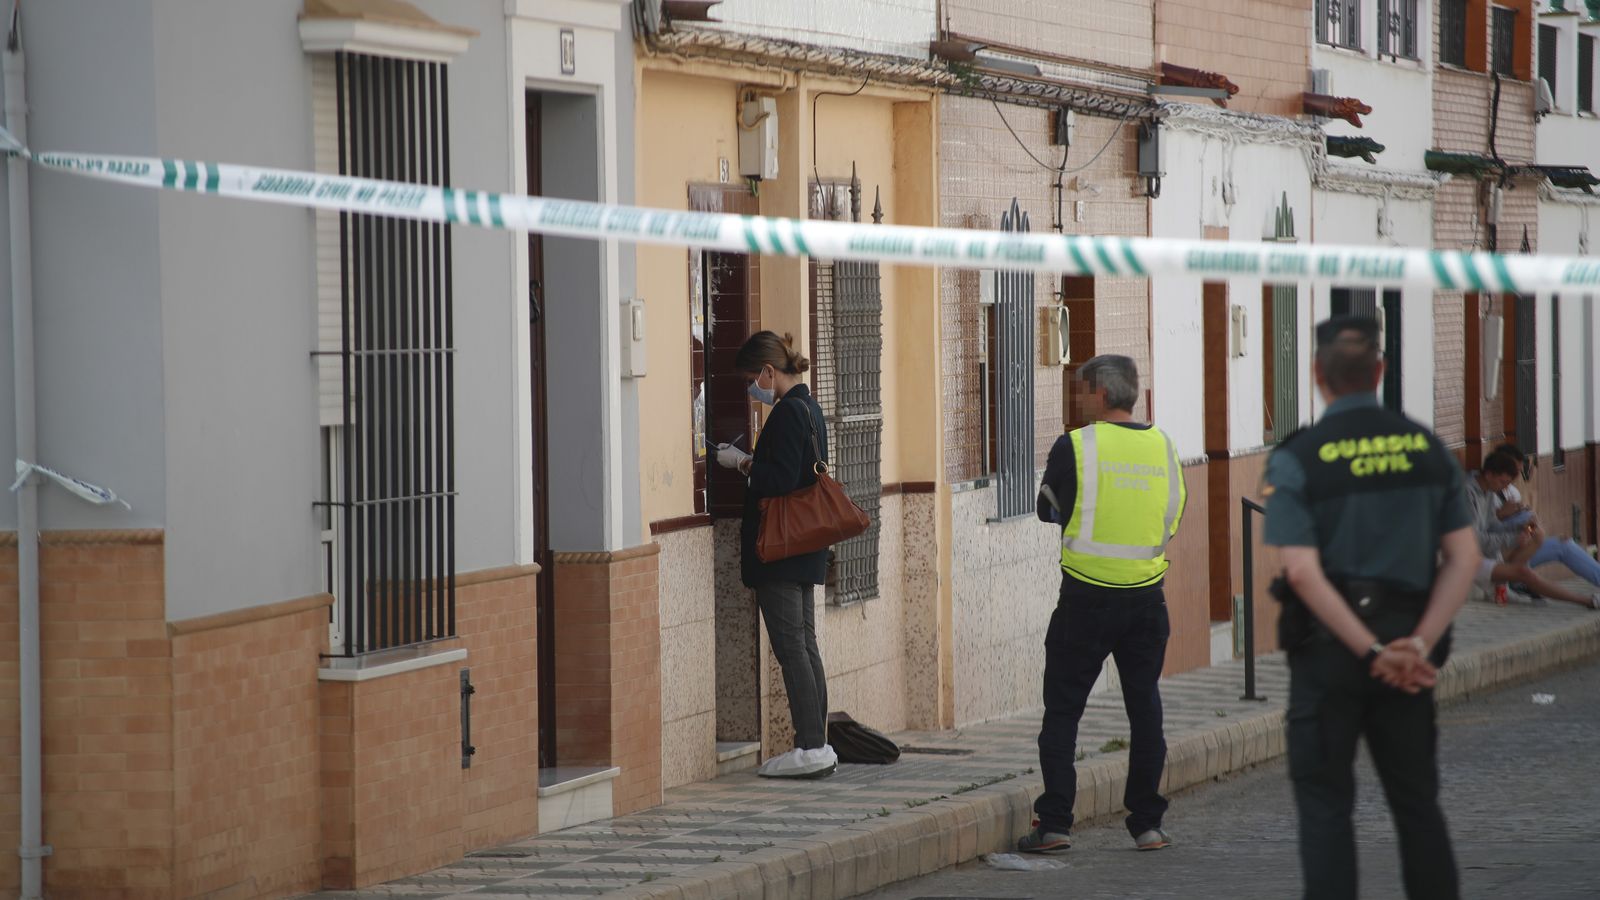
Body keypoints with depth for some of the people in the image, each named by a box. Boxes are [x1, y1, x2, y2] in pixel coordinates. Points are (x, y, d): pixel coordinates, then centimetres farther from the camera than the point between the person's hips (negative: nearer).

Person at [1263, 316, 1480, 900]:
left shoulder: (1297, 459, -9)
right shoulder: (1427, 448, 3)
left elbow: (1303, 572, -18)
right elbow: (1464, 558, -2)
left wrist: (1372, 653, -17)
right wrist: (1419, 644, -8)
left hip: (1329, 643, -3)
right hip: (1407, 639, 4)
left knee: (1325, 804, 4)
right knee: (1417, 802, 13)